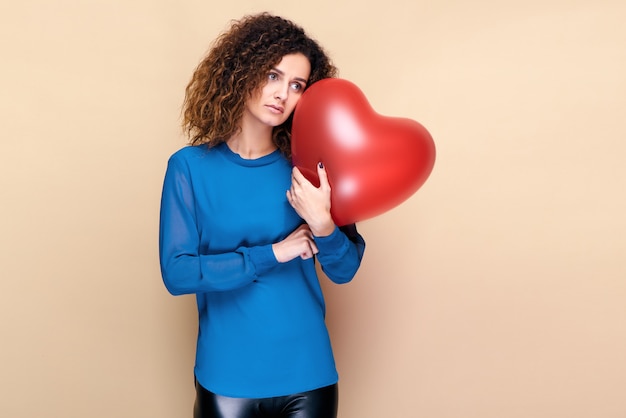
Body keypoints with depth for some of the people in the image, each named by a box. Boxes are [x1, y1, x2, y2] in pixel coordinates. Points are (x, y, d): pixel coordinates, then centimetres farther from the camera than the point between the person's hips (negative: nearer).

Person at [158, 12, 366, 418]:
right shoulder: (191, 166, -7)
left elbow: (345, 270, -4)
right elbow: (176, 273, -12)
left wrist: (323, 224, -24)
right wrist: (272, 253, -17)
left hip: (308, 374, 2)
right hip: (226, 377, -1)